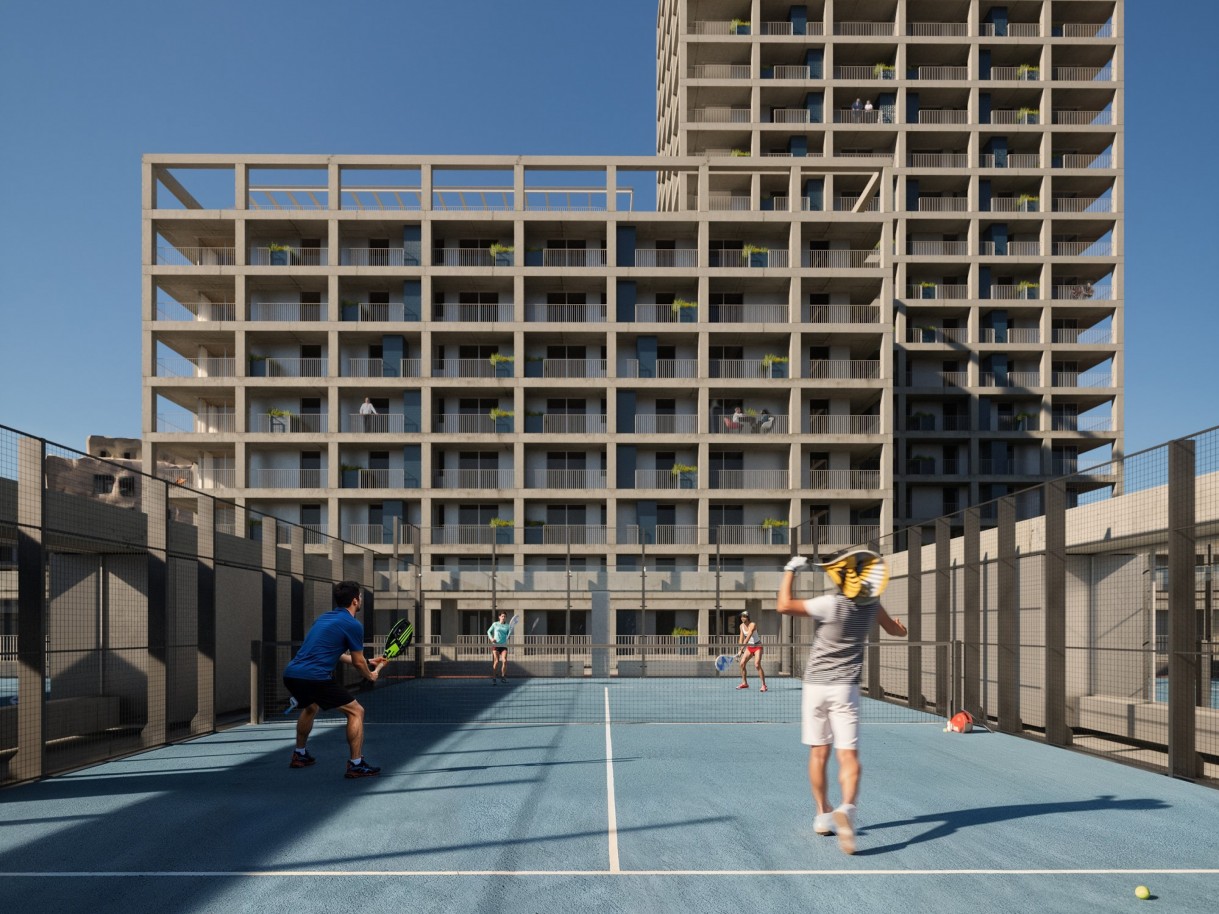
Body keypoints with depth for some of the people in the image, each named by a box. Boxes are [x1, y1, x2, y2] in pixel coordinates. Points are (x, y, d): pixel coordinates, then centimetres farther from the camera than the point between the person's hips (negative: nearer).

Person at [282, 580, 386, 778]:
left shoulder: (324, 618, 20)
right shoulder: (353, 625, -5)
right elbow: (358, 663, 2)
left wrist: (367, 662, 38)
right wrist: (371, 675, 23)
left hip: (291, 673, 9)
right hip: (316, 677, -8)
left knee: (310, 708, 37)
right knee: (356, 711, 3)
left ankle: (299, 755, 46)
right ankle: (356, 765, 0)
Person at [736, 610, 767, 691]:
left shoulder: (753, 624, -22)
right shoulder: (742, 626, 0)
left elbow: (748, 637, -31)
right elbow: (741, 638, 5)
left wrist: (741, 649, -38)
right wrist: (740, 650, -7)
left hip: (757, 646, -7)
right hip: (749, 647, 7)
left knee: (757, 665, -20)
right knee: (742, 663, -2)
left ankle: (764, 685, -15)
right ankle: (744, 683, 13)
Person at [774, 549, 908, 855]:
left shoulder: (831, 604, -16)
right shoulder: (871, 605, -1)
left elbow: (784, 605, -19)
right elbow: (895, 629, 19)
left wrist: (790, 571, -7)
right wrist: (899, 625, 43)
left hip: (814, 686, -1)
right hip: (845, 688, 1)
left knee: (818, 754, 12)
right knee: (848, 756, -4)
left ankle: (823, 815, 21)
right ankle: (846, 808, -28)